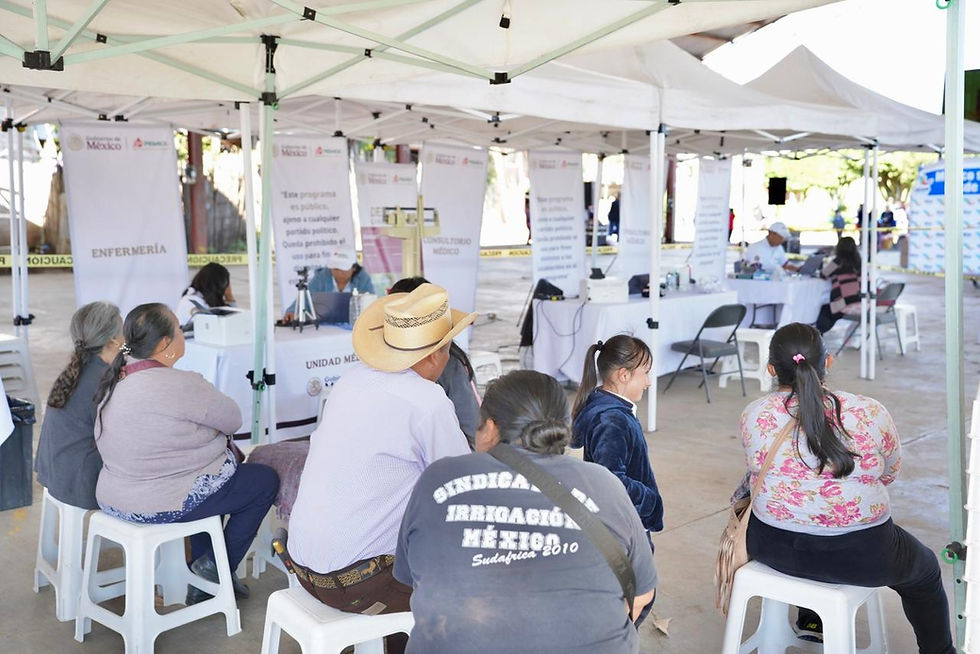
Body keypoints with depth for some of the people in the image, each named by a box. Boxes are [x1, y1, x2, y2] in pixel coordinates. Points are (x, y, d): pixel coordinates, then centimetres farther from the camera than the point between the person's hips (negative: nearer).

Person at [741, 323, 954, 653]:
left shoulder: (753, 416, -11)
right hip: (860, 558, -2)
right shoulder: (871, 413, -13)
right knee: (925, 570, 28)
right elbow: (890, 472, 4)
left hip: (774, 550, 2)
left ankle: (810, 619, 51)